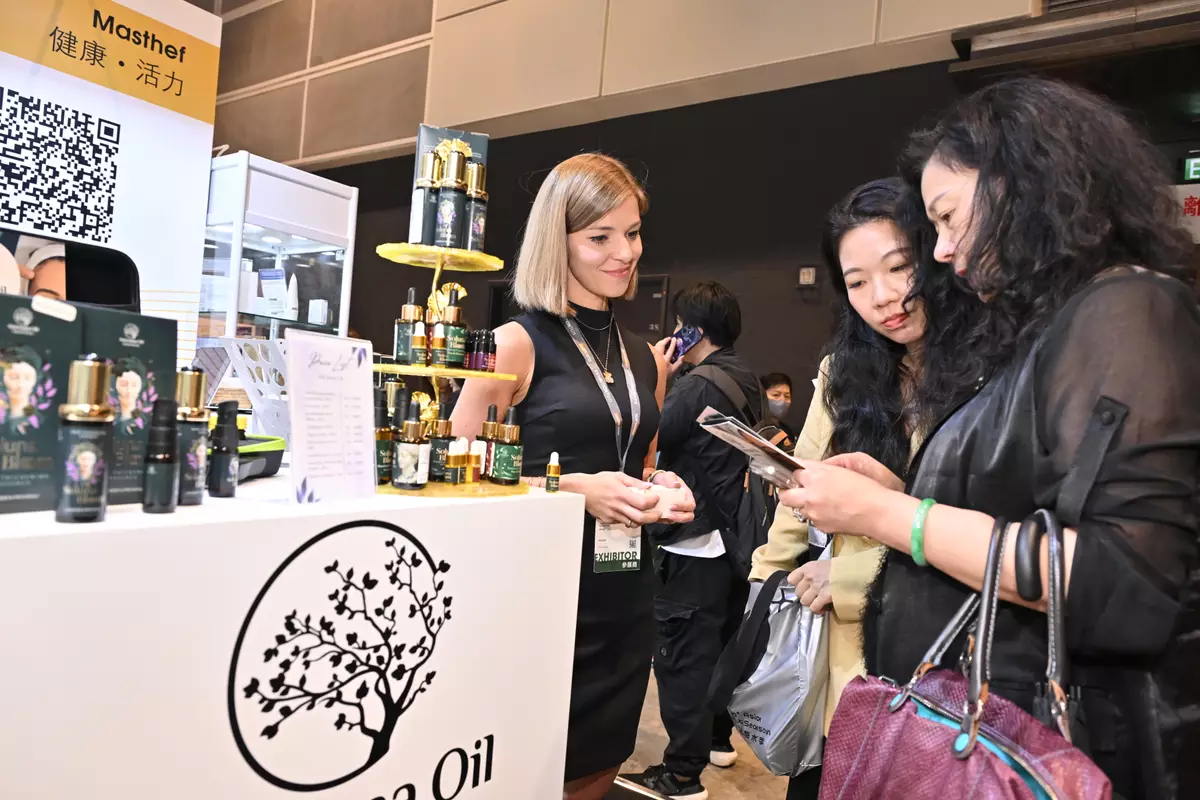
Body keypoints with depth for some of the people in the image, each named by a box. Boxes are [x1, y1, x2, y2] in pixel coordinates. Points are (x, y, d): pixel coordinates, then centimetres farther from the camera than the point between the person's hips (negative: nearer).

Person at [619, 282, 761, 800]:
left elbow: (651, 438, -14)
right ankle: (718, 737, 38)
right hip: (734, 536, 10)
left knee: (682, 654, -2)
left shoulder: (700, 383, -19)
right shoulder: (746, 382, 9)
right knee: (722, 642, 21)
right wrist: (676, 377, 12)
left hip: (695, 542, -9)